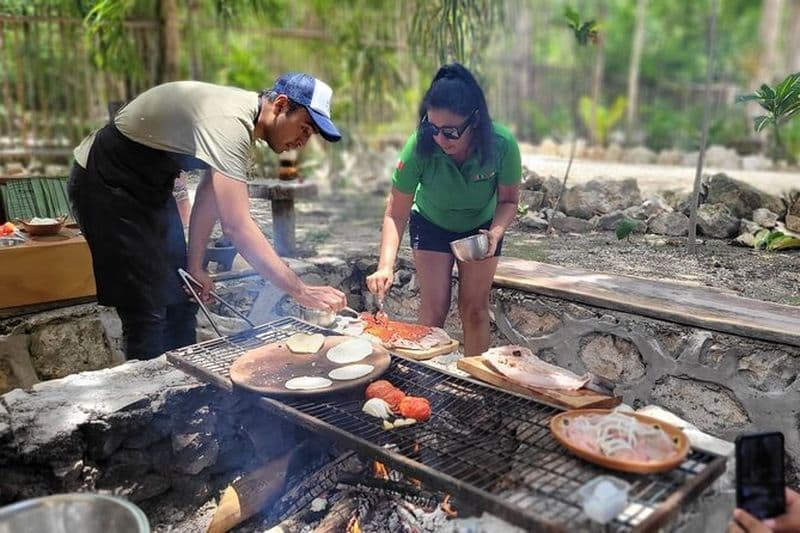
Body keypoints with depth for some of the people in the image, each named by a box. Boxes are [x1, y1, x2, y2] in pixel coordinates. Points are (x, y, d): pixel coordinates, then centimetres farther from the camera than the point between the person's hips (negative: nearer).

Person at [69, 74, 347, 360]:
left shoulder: (247, 115, -1)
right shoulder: (228, 122, -32)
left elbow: (210, 195, 4)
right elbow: (237, 227, -40)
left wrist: (194, 266, 1)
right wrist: (300, 291, -39)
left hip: (150, 184, 9)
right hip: (106, 183, -9)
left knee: (180, 299, 10)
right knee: (147, 310, -10)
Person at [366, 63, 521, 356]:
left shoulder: (502, 144, -32)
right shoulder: (420, 146, -34)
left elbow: (509, 200, -15)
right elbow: (396, 213, -28)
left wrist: (496, 232, -34)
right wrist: (386, 265, -40)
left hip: (482, 225, 1)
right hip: (432, 224, -1)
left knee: (474, 308, 5)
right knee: (434, 309, -5)